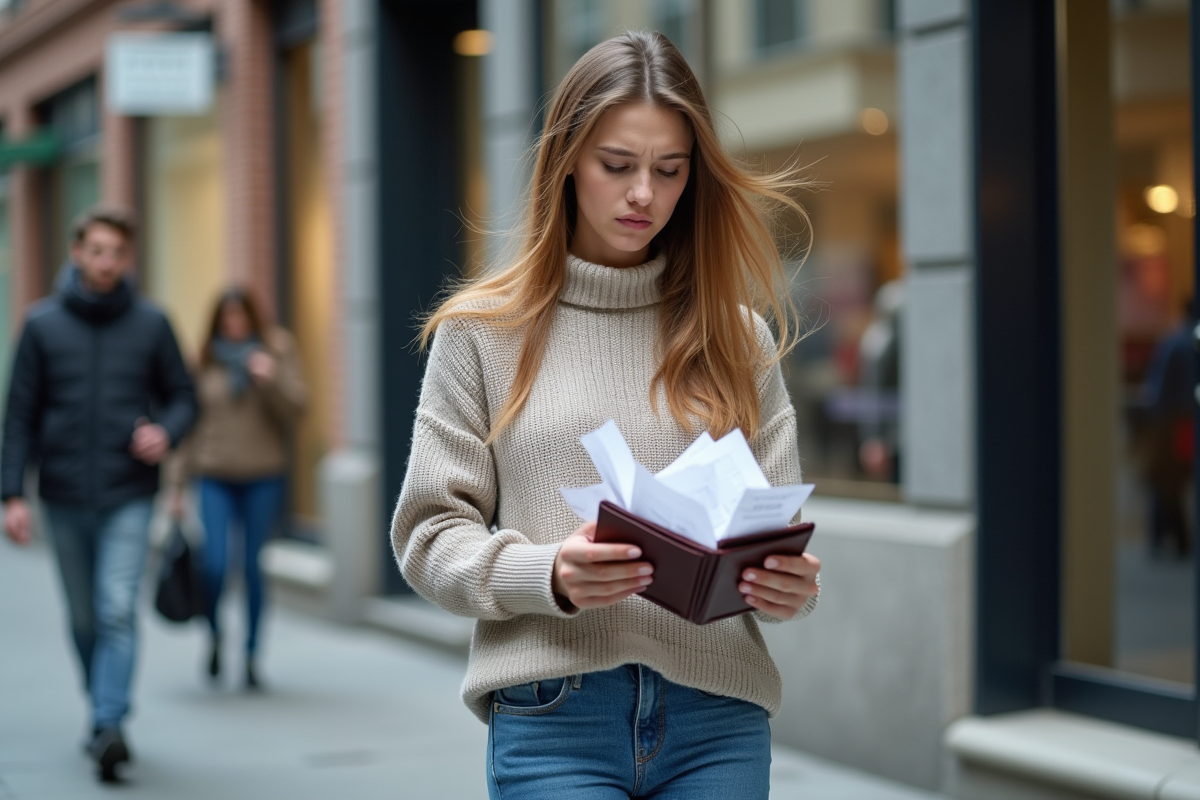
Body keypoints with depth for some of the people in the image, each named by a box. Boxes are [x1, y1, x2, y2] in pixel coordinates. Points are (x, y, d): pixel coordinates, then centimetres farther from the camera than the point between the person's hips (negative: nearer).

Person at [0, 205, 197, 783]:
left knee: (118, 612, -14)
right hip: (64, 497, 2)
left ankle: (109, 725, -16)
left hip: (129, 497, -1)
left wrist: (166, 432, -13)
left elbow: (182, 397, 10)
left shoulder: (151, 324, 2)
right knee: (84, 619, 12)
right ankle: (105, 709, 28)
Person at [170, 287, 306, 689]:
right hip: (215, 477, 0)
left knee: (253, 567, 3)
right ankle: (215, 636, 17)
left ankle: (252, 654, 16)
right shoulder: (205, 361, 6)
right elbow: (191, 423, 9)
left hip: (263, 477, 0)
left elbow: (295, 407, -3)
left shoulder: (277, 350, 3)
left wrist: (271, 380, -22)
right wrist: (178, 484, 8)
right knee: (215, 565, -11)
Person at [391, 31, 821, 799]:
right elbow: (430, 535, 2)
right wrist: (548, 577, -17)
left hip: (718, 715, 2)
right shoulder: (484, 331, 4)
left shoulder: (737, 336, 10)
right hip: (552, 715, -2)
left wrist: (790, 584, -14)